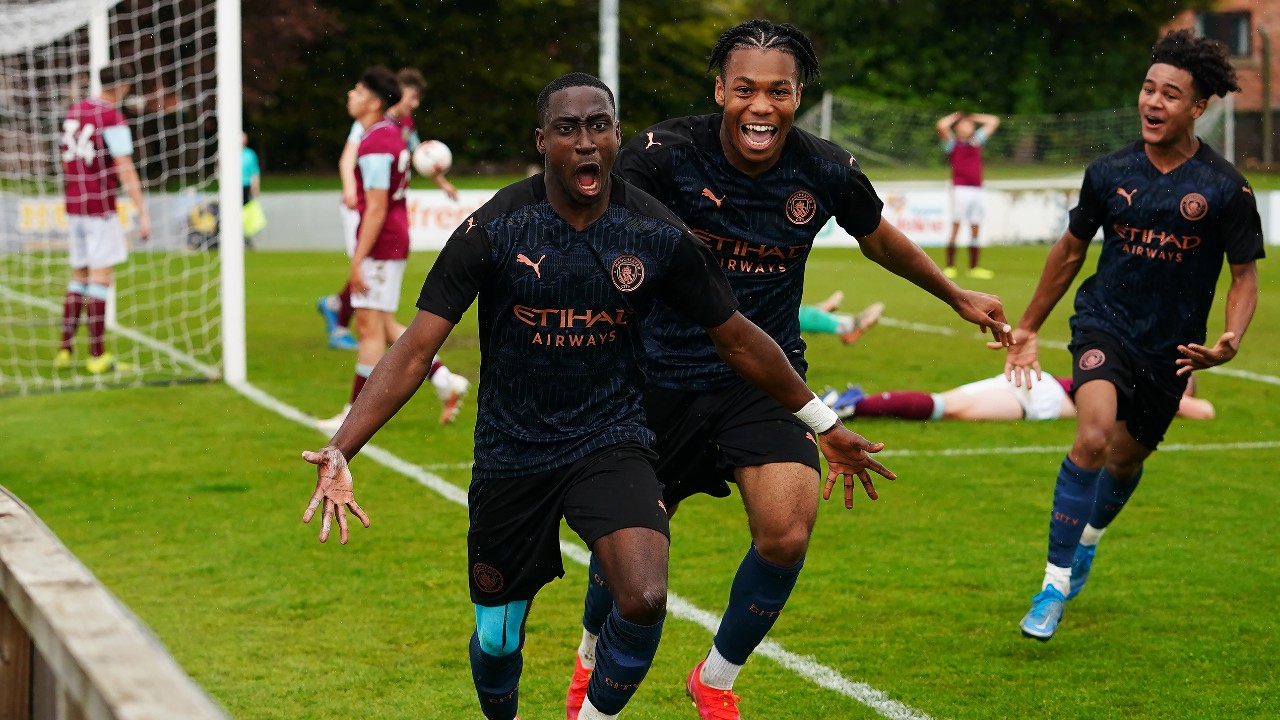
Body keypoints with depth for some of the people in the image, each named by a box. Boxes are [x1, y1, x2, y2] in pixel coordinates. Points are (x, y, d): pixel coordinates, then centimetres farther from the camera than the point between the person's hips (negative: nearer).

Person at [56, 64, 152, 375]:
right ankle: (97, 355, -3)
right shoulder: (114, 119, -13)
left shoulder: (73, 113, 11)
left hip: (74, 206, 7)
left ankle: (65, 348, 10)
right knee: (101, 278, -3)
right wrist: (143, 214, -16)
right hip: (101, 208, -7)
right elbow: (125, 169, -17)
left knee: (79, 276, 14)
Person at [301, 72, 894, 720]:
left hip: (610, 442, 0)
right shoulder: (493, 230, -14)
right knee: (496, 639, 10)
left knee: (645, 600, -25)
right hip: (510, 454, 0)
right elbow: (416, 350, -15)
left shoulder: (660, 238, -9)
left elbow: (738, 340, 5)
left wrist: (824, 424, 13)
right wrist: (340, 450, -27)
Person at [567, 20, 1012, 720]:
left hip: (766, 377, 1)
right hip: (667, 374, -1)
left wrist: (957, 296, 24)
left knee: (786, 533, -17)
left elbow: (880, 239, 11)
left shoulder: (826, 171, -9)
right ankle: (591, 660, 42)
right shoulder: (667, 152, -19)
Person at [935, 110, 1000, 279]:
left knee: (975, 229, 5)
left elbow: (993, 121, 28)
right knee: (955, 228, -8)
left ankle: (974, 267, 9)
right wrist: (955, 116, 5)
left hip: (977, 189, 5)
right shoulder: (952, 143, 5)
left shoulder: (977, 140, 20)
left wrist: (973, 117, 23)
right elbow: (941, 126, -12)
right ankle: (950, 267, -8)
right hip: (960, 188, -5)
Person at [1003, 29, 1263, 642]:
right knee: (1093, 436, -26)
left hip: (1171, 349, 1)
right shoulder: (1109, 173, -4)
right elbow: (1070, 250, 11)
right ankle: (1057, 582, -16)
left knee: (1127, 459, 17)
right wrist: (1028, 327, 18)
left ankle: (1086, 540, 52)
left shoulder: (1224, 189, -10)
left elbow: (1245, 274, -2)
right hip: (1105, 324, -1)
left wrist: (1230, 340, -21)